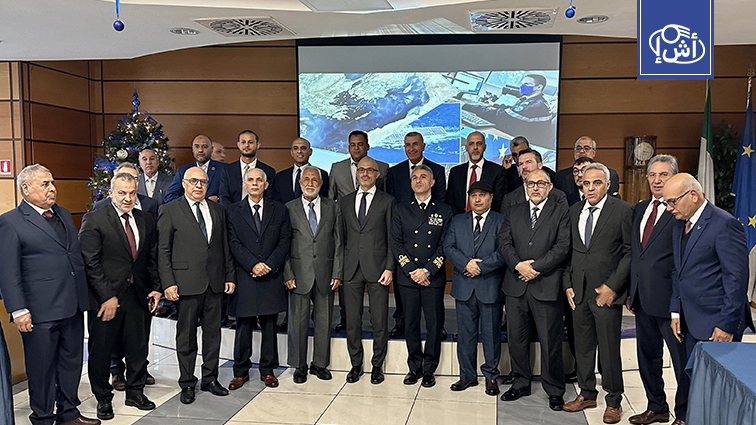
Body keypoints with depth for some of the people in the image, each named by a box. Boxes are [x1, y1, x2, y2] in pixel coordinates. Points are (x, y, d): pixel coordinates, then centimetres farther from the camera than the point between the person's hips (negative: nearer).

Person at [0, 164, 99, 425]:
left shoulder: (63, 214, 13)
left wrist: (83, 295, 15)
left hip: (72, 305, 7)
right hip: (40, 311, -7)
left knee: (72, 361, 17)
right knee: (42, 367, 7)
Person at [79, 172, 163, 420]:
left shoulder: (146, 221, 7)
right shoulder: (94, 221, -8)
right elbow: (91, 263, -12)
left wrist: (155, 287, 4)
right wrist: (107, 297, -15)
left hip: (138, 295, 4)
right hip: (105, 297, -4)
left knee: (138, 348, 13)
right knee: (101, 350, 9)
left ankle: (135, 392, 32)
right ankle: (103, 398, 28)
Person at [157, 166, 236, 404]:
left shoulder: (217, 210, 12)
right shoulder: (170, 210, -1)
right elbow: (162, 250, -4)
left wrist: (230, 276, 9)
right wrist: (168, 283, -11)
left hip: (215, 283, 4)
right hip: (187, 283, -4)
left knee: (213, 332, 11)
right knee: (186, 335, 6)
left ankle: (210, 379, 25)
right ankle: (187, 384, 19)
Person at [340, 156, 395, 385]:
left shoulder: (387, 201, 2)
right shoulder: (345, 201, 12)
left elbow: (392, 238, 0)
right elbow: (343, 236, 12)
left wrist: (389, 268, -8)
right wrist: (340, 267, 5)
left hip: (377, 268, -3)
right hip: (351, 269, 3)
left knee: (379, 321, 3)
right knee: (352, 320, 8)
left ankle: (377, 366, 18)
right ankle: (356, 364, 22)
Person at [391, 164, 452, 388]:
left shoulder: (444, 210, 5)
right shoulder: (400, 210, 9)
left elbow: (445, 245, -1)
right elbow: (396, 242, 3)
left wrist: (427, 270, -11)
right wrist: (411, 270, -8)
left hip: (434, 277, -1)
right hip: (407, 277, 1)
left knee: (434, 324, 2)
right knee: (411, 324, 7)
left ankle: (429, 369, 16)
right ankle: (414, 367, 20)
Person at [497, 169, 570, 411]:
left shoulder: (561, 212, 3)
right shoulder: (514, 212, 14)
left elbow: (562, 247, -7)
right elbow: (503, 243, 5)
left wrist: (536, 267, -14)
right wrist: (518, 265, -12)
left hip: (546, 286, -4)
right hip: (516, 285, 4)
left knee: (550, 342, 3)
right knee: (516, 339, 12)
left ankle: (554, 390, 18)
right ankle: (521, 384, 28)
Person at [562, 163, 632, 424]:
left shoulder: (623, 210, -6)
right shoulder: (574, 211, 10)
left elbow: (630, 252, -8)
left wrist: (612, 286, -13)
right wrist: (568, 284, 5)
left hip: (606, 292, -5)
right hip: (578, 292, 5)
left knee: (609, 349, 4)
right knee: (582, 346, 15)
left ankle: (613, 401, 22)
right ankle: (587, 393, 32)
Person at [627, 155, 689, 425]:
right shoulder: (640, 209, 12)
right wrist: (631, 291, 15)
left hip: (670, 300, -8)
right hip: (643, 299, 8)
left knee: (683, 361, 7)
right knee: (647, 358, 19)